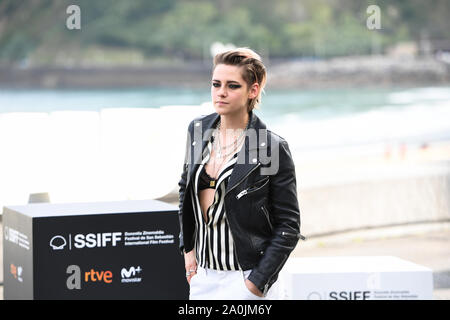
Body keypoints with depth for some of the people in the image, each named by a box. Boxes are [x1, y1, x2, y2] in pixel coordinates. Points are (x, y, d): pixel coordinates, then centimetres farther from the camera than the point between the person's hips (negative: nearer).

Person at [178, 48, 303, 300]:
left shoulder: (273, 148, -11)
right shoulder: (199, 130, 5)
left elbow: (288, 226, -8)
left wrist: (258, 282, -13)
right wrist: (188, 249, 15)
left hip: (245, 280, -6)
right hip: (203, 276, 6)